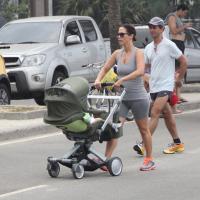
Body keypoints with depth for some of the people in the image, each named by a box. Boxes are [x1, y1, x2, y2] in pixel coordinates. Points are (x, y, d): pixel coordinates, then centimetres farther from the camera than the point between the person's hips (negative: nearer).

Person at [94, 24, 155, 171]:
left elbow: (140, 71, -28)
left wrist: (122, 79, -35)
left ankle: (149, 160, 22)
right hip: (122, 98, 5)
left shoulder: (138, 53, -11)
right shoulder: (117, 54, 5)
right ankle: (106, 159, -14)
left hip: (138, 97, -5)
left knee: (144, 130, 9)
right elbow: (105, 69, 12)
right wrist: (98, 80, -8)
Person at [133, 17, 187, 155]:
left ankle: (145, 144, -20)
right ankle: (177, 143, 22)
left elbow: (183, 61, -3)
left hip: (165, 86, -7)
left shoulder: (169, 45, -9)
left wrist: (179, 78, 1)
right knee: (167, 115, 13)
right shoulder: (148, 48, 11)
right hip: (153, 86, 7)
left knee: (154, 114, -15)